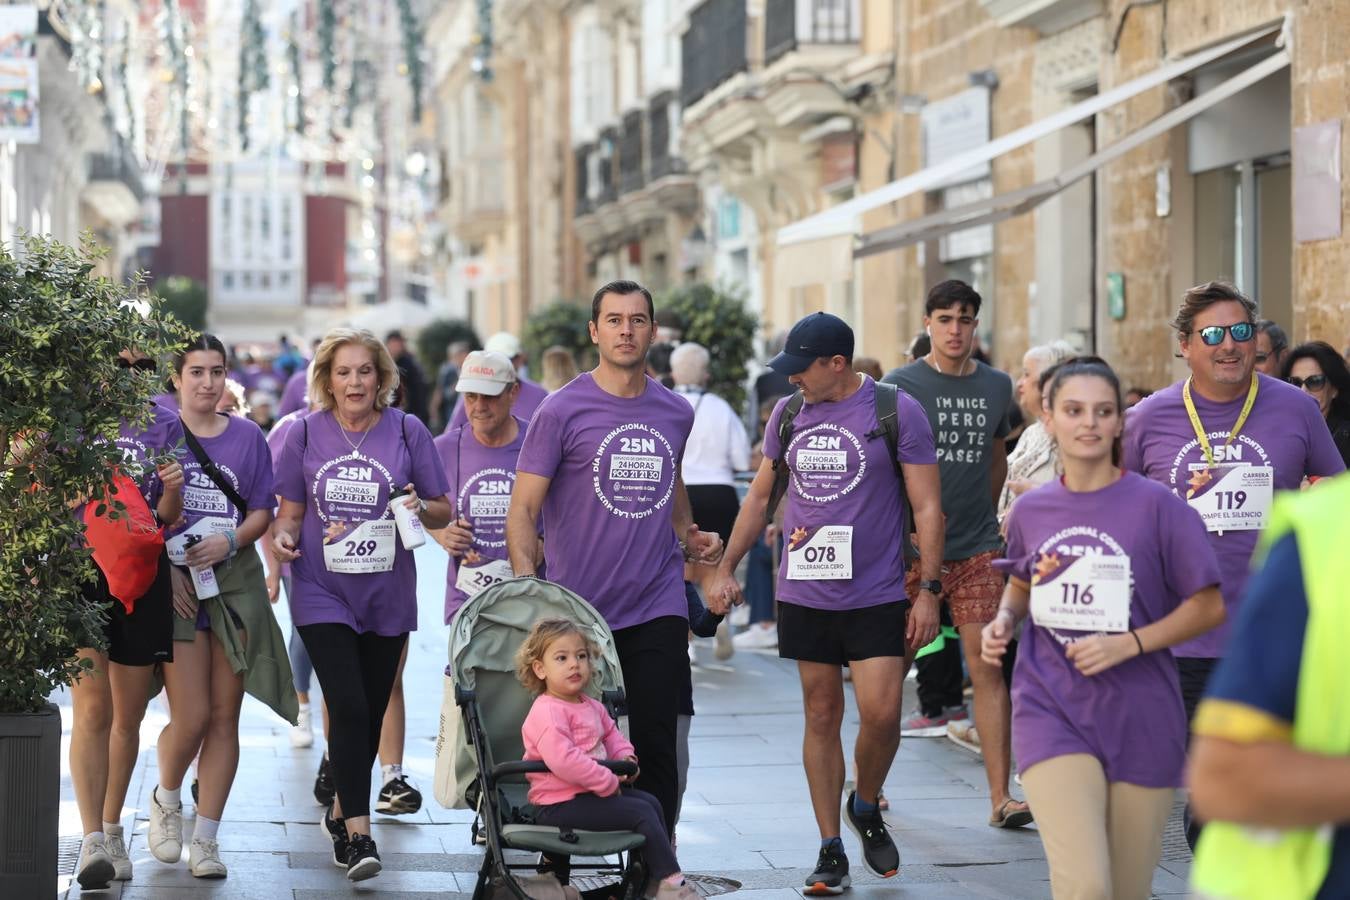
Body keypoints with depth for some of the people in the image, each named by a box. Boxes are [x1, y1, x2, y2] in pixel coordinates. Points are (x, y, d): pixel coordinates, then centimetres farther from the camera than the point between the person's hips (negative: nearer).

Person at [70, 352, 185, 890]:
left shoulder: (164, 427, 7)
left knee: (129, 715, 11)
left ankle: (113, 831, 25)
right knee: (91, 709, -13)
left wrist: (172, 490, -12)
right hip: (80, 567, -3)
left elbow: (167, 519, 9)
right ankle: (92, 842, -16)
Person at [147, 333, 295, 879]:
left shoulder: (247, 437, 9)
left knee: (224, 716, 1)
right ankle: (165, 799, 22)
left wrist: (229, 542, -10)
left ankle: (205, 839, 10)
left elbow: (262, 511, 10)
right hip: (173, 584, -3)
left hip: (236, 583, 3)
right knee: (191, 716, -10)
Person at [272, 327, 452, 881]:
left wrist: (420, 508, -15)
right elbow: (290, 512, 7)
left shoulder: (406, 431, 1)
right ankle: (358, 834, -16)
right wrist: (282, 538, -14)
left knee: (371, 712, 11)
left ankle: (342, 811, 31)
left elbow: (443, 512, 6)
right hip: (323, 594, -2)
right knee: (348, 708, -15)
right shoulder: (307, 434, 0)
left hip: (387, 596, 2)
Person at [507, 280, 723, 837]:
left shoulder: (675, 413, 8)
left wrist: (689, 537, 11)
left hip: (658, 608, 3)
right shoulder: (562, 411, -5)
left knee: (656, 747, -3)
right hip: (577, 610, -3)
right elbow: (523, 508, -7)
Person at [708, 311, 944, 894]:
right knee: (821, 715, 5)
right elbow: (760, 497, 18)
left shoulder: (896, 411, -6)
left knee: (881, 714, -10)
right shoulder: (787, 414, 8)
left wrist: (928, 590, -9)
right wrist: (726, 569, 14)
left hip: (875, 596, -3)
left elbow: (927, 507, -4)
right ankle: (831, 851, 11)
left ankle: (866, 807, 20)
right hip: (804, 595, 4)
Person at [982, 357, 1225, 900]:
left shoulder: (1157, 506, -6)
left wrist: (1128, 643, -15)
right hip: (1051, 713, 1)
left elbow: (1208, 606, -3)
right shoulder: (1031, 510, 5)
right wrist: (1003, 621, 2)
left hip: (1140, 720, -1)